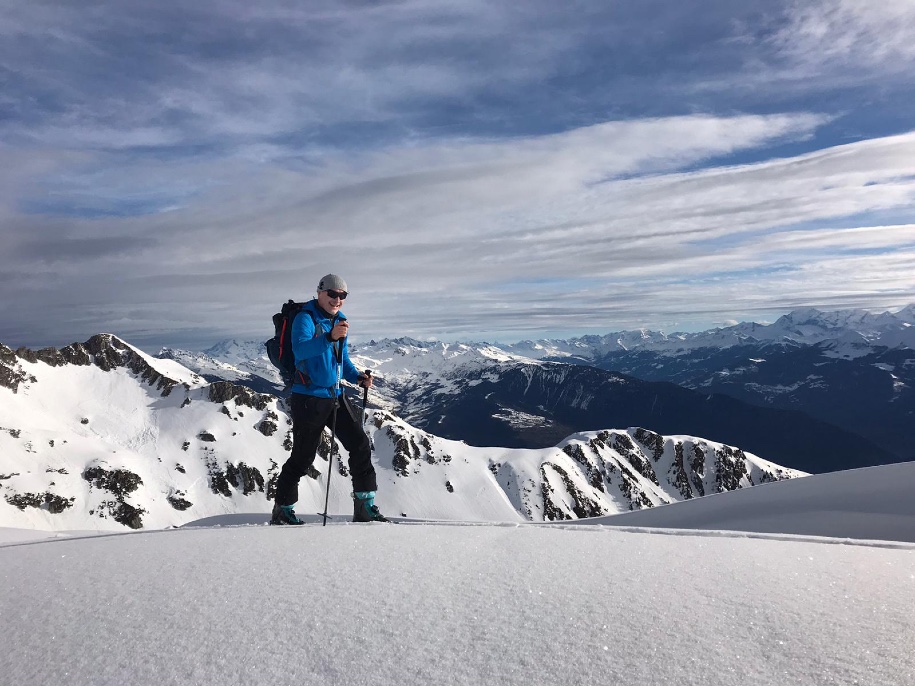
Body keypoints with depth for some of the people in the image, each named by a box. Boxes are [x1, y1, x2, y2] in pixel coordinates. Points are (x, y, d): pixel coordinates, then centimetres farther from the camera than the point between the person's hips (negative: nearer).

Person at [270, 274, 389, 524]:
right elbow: (299, 350, -31)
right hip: (309, 398, -7)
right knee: (302, 457, 1)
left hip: (336, 396, 7)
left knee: (360, 445, 1)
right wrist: (329, 337, -45)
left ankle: (365, 507, 9)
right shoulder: (305, 318, -11)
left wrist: (357, 377, 4)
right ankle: (282, 509, 20)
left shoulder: (339, 320, 13)